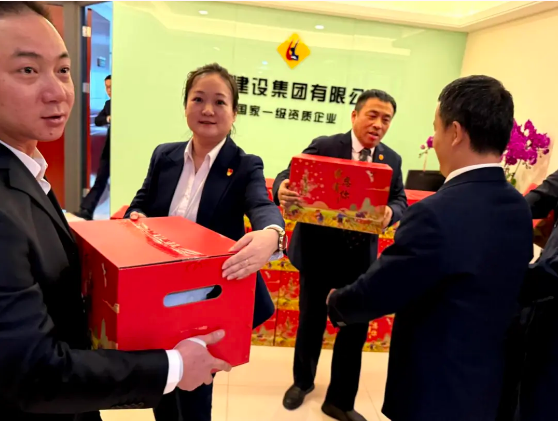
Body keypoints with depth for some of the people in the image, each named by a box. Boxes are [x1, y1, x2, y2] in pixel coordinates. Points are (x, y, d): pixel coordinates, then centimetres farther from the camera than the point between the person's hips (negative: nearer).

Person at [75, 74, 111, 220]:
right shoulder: (108, 103, 13)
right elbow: (97, 120, 6)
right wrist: (108, 118, -15)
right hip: (109, 148, 5)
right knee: (100, 181, 5)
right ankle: (86, 210, 4)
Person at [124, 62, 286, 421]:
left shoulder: (246, 166, -12)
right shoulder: (164, 156, 1)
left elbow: (263, 206, -31)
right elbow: (142, 204, 10)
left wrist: (271, 235, -55)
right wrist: (136, 216, -15)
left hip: (210, 301, -4)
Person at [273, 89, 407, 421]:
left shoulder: (392, 160, 5)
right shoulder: (324, 146, -7)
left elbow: (400, 201, 2)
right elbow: (291, 174, -14)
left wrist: (390, 213, -23)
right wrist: (283, 188, -39)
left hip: (360, 256, 3)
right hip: (318, 251, -3)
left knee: (356, 327, 8)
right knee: (312, 320, 14)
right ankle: (303, 381, 41)